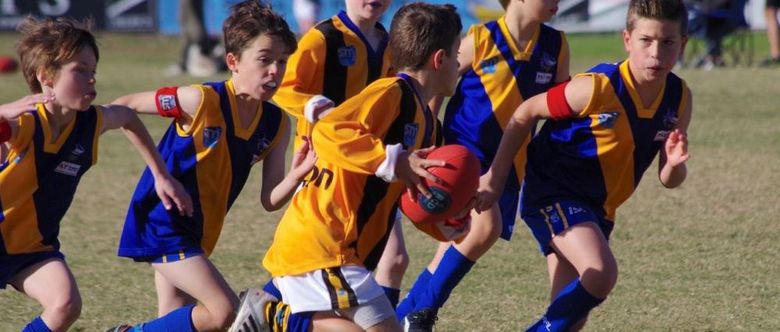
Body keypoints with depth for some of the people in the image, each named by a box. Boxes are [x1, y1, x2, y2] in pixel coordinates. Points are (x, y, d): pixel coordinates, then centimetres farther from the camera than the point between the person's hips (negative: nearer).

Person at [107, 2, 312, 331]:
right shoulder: (203, 101, -20)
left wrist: (297, 174, -22)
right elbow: (125, 107, -10)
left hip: (197, 232, 8)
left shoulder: (276, 125, -2)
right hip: (162, 222, -8)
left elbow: (270, 201, -3)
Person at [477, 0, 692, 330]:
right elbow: (524, 114, -9)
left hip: (597, 206, 7)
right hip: (552, 192, -7)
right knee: (601, 273, -30)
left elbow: (668, 180, 2)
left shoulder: (679, 98, -6)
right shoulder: (597, 88, -23)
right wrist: (495, 179, -6)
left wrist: (674, 164, -23)